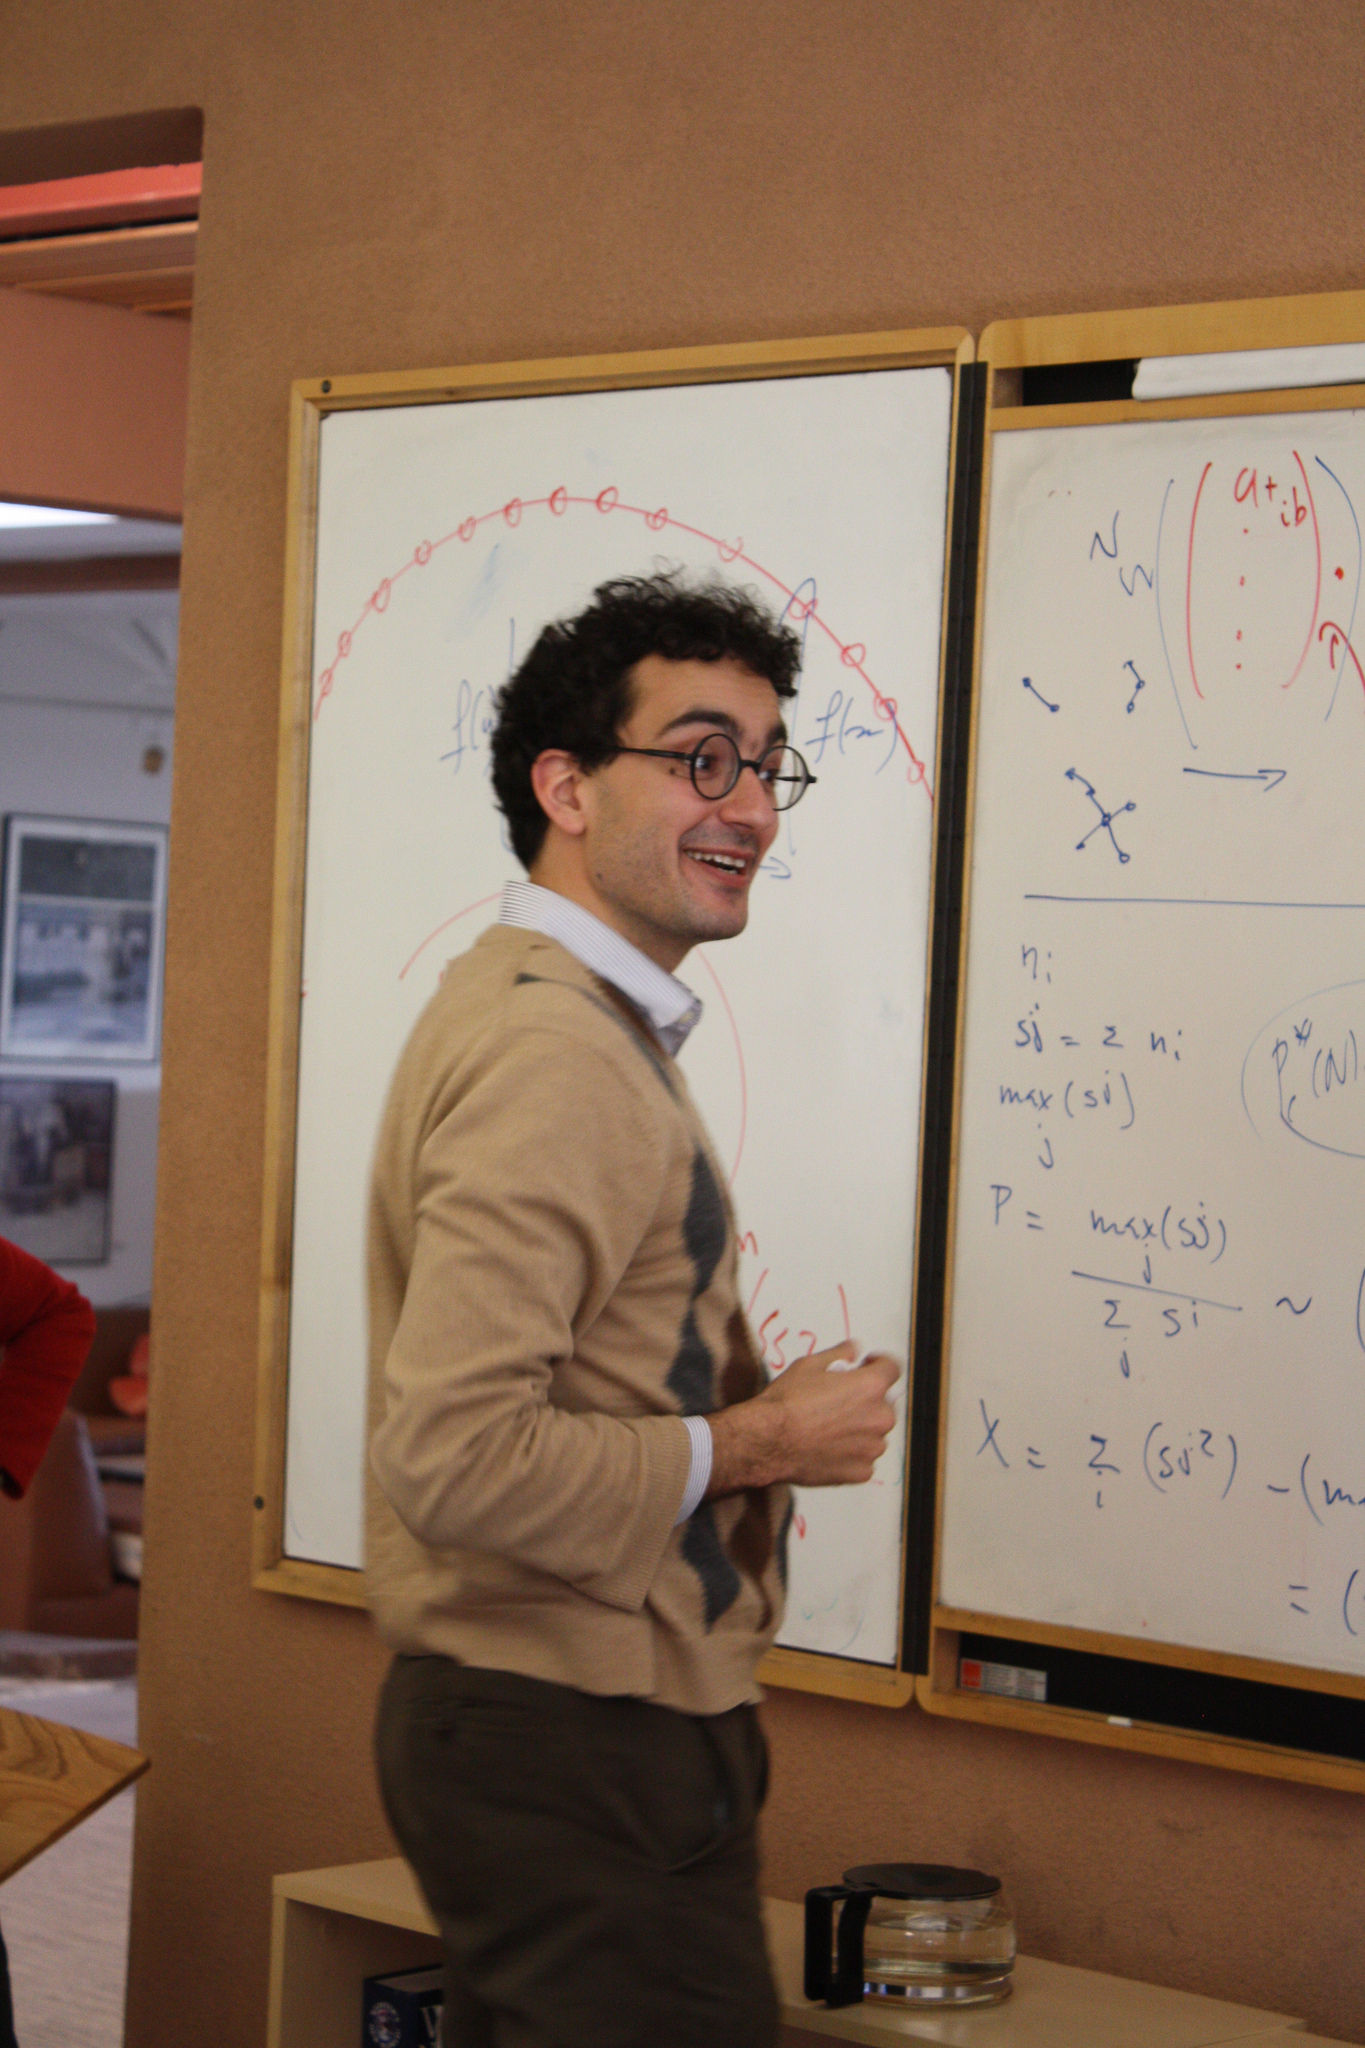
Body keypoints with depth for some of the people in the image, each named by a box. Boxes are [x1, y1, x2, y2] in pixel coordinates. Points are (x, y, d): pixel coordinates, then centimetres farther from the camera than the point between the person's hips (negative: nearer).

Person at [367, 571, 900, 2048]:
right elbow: (452, 1457, -28)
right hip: (580, 1758, -11)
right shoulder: (555, 1053, -19)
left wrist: (748, 1410, 7)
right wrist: (747, 1451, -16)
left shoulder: (580, 1023, 16)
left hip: (537, 1719, 11)